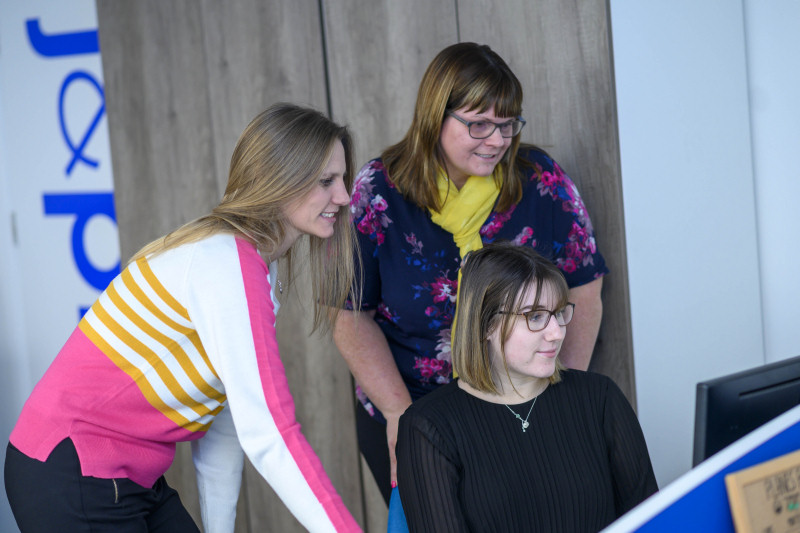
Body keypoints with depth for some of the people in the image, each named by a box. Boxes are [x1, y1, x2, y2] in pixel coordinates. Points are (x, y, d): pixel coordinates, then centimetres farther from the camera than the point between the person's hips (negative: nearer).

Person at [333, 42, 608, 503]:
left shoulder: (541, 180, -5)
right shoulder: (380, 190, -8)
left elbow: (582, 293, -1)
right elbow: (351, 314, -7)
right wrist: (400, 414, -15)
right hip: (408, 410, 0)